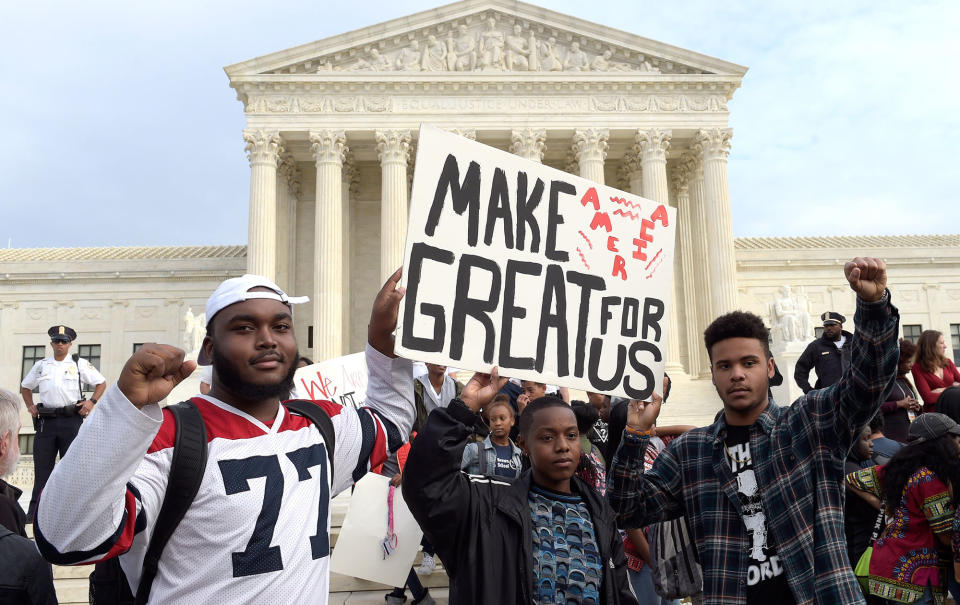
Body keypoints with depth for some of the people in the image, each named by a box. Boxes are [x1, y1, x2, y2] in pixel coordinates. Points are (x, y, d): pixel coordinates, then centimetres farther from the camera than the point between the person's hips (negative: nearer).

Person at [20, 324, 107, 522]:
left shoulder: (79, 364, 7)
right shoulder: (41, 365, 15)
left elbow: (102, 383, 11)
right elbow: (25, 386, 29)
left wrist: (92, 401, -3)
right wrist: (30, 406, 15)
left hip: (71, 421, -2)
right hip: (46, 421, 2)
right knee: (42, 467, 2)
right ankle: (35, 512, 5)